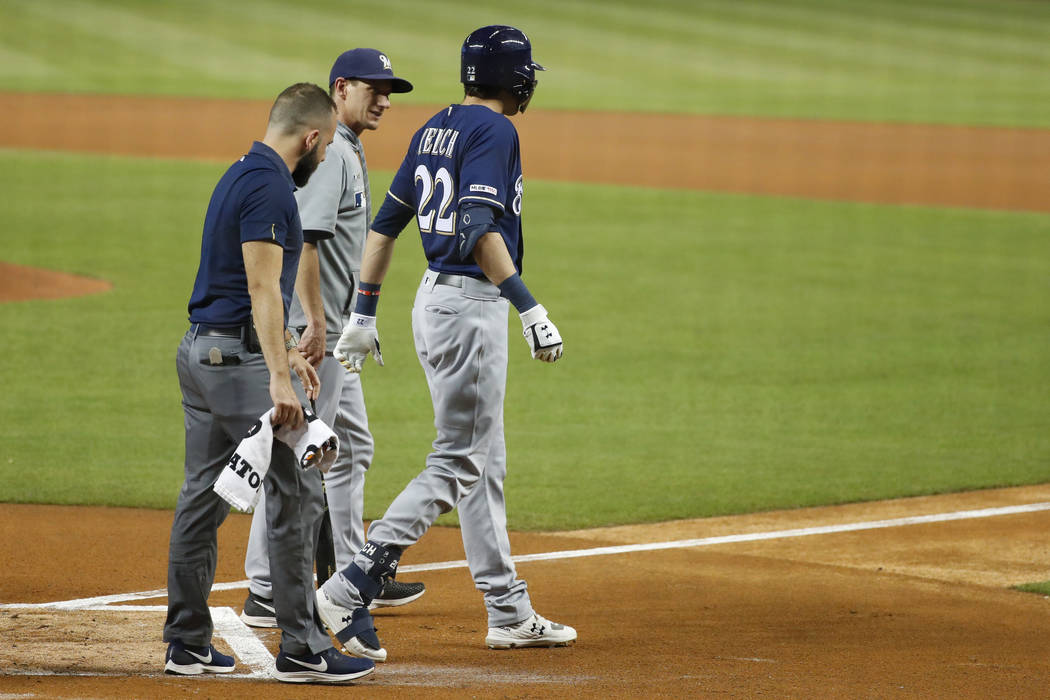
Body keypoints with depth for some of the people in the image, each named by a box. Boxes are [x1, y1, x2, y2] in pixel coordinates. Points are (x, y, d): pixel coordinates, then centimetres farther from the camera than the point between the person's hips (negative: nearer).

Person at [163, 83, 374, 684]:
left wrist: (287, 352, 29)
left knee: (204, 496, 12)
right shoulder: (270, 185, -15)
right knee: (296, 493, -7)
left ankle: (188, 644, 16)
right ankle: (302, 650, -7)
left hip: (201, 352, 10)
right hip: (240, 357, -10)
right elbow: (263, 288, -22)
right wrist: (278, 377, -27)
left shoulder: (240, 176, 16)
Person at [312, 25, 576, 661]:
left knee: (485, 464, 14)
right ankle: (351, 590, -16)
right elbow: (480, 229, -25)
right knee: (458, 464, -9)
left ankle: (510, 613, 19)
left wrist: (364, 313, 19)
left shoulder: (436, 129, 14)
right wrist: (530, 308, -29)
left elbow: (386, 222, 15)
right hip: (470, 304, -10)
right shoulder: (493, 132, -13)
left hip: (433, 299, 10)